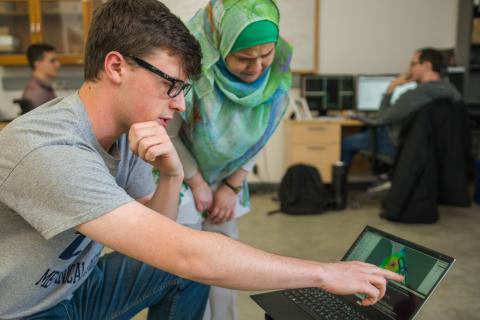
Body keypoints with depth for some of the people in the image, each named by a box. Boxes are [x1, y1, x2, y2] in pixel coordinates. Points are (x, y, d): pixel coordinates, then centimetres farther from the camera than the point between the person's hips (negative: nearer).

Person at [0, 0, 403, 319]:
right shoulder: (45, 150, -32)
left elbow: (158, 238, 1)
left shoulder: (126, 131, -6)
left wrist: (172, 176, -19)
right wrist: (323, 273, -28)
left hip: (75, 286, 7)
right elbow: (188, 255, -37)